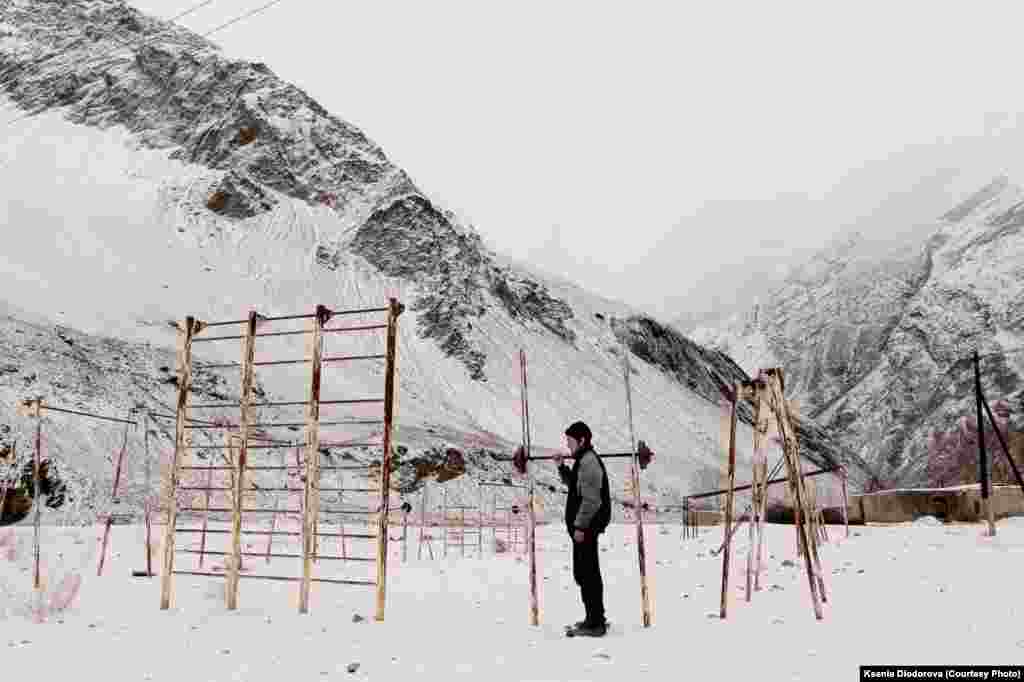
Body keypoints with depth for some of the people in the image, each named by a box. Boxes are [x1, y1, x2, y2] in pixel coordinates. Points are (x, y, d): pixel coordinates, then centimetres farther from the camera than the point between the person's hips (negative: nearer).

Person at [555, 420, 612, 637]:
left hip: (586, 526, -11)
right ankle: (595, 619, 26)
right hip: (583, 525, 11)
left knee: (587, 573, -6)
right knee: (585, 572, 17)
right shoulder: (583, 460, 15)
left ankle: (595, 623, 0)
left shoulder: (589, 461, -16)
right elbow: (573, 485, 29)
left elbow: (591, 499, -21)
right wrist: (561, 467, 15)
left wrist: (580, 526, -21)